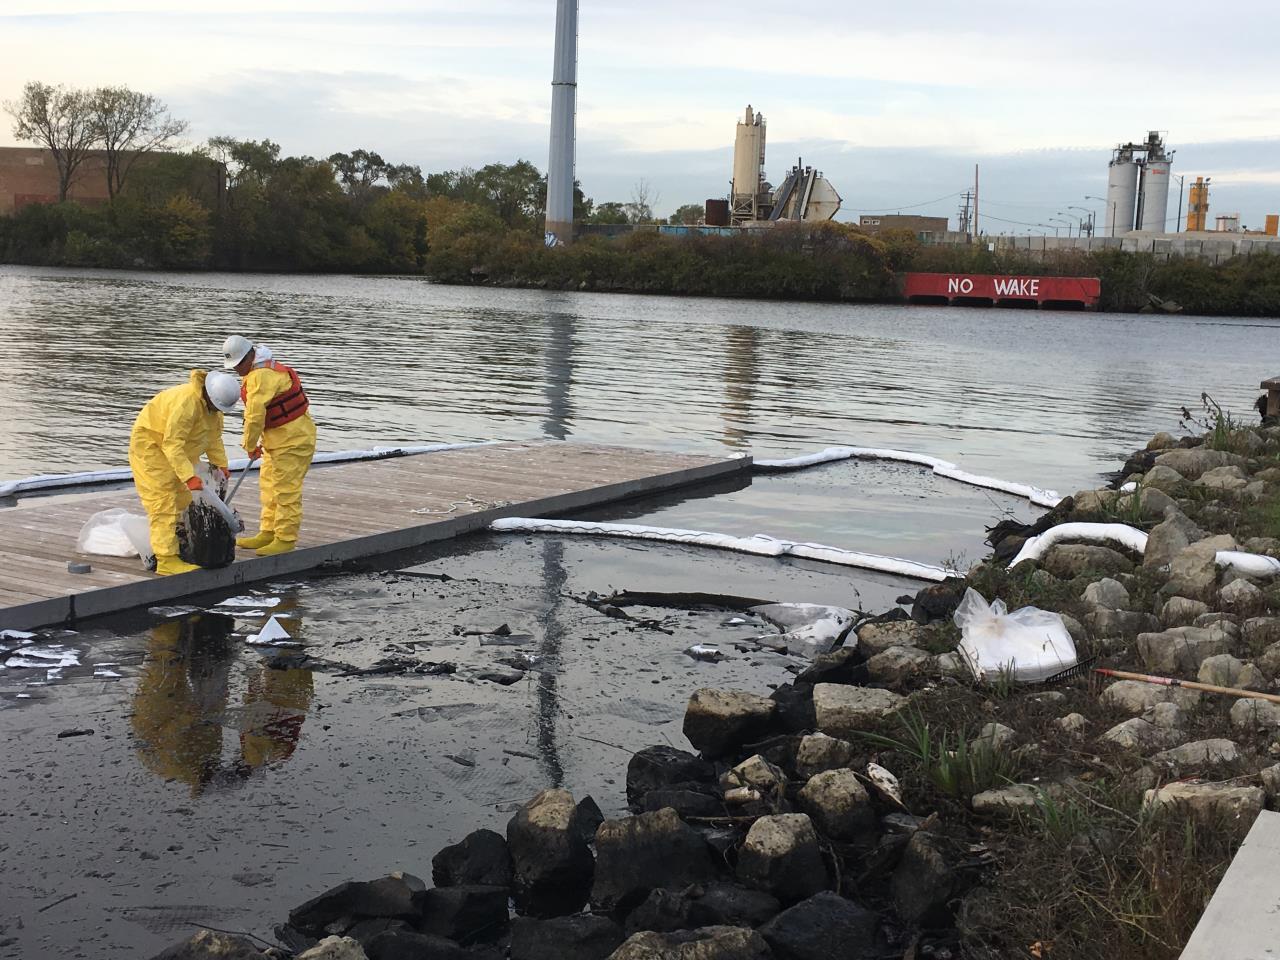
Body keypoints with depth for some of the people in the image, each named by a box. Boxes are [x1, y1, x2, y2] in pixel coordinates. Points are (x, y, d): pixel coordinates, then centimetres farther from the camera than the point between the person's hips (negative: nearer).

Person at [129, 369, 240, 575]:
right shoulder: (186, 402, -35)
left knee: (182, 499, 14)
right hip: (151, 444, -10)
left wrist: (220, 463, -4)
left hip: (175, 447, 10)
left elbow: (214, 435, 7)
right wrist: (189, 476, -42)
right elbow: (172, 444, -38)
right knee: (164, 503, -14)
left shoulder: (214, 404, -5)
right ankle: (166, 559, -18)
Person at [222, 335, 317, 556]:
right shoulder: (257, 370, 12)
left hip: (293, 438, -11)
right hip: (276, 438, 11)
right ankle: (268, 533, 22)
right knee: (269, 486, 14)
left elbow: (255, 415, -25)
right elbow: (253, 411, 14)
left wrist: (250, 446, -12)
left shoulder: (262, 375, -24)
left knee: (285, 488, -6)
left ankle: (285, 539, -1)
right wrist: (257, 443, 9)